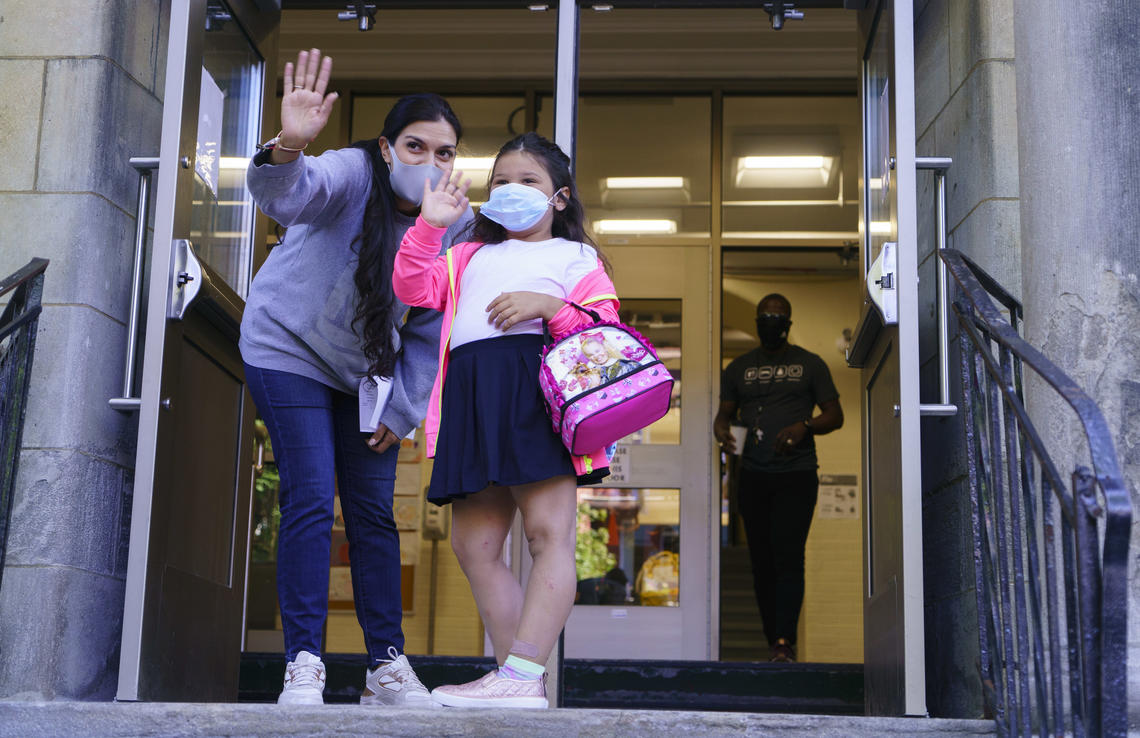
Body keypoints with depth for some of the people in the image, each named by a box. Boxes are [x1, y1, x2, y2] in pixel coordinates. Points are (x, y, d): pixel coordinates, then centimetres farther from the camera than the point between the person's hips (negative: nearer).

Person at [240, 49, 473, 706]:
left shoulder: (455, 224, -8)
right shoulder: (352, 174, -22)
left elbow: (432, 328, 0)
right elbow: (289, 195, -45)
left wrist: (404, 410, -3)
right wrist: (288, 150, -68)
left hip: (367, 373, 5)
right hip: (290, 349, -4)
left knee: (374, 514, 4)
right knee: (311, 502, -14)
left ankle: (388, 667, 11)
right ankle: (304, 667, -9)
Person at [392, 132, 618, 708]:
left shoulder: (575, 258, 18)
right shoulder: (471, 257, 33)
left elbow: (604, 331, 3)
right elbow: (415, 288, 17)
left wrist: (551, 306, -12)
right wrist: (430, 225, 7)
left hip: (536, 386, -5)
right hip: (469, 395, 6)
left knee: (549, 532, -16)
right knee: (474, 546, 0)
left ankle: (521, 673, -23)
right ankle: (524, 683, 4)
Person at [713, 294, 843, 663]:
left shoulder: (810, 364, 7)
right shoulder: (739, 368, 15)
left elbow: (835, 415, 6)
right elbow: (725, 412, 18)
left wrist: (804, 426, -14)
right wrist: (721, 429, -6)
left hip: (796, 474, -3)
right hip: (753, 476, 3)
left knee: (788, 556, -16)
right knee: (762, 560, 3)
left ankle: (785, 643, -21)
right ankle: (774, 644, 9)